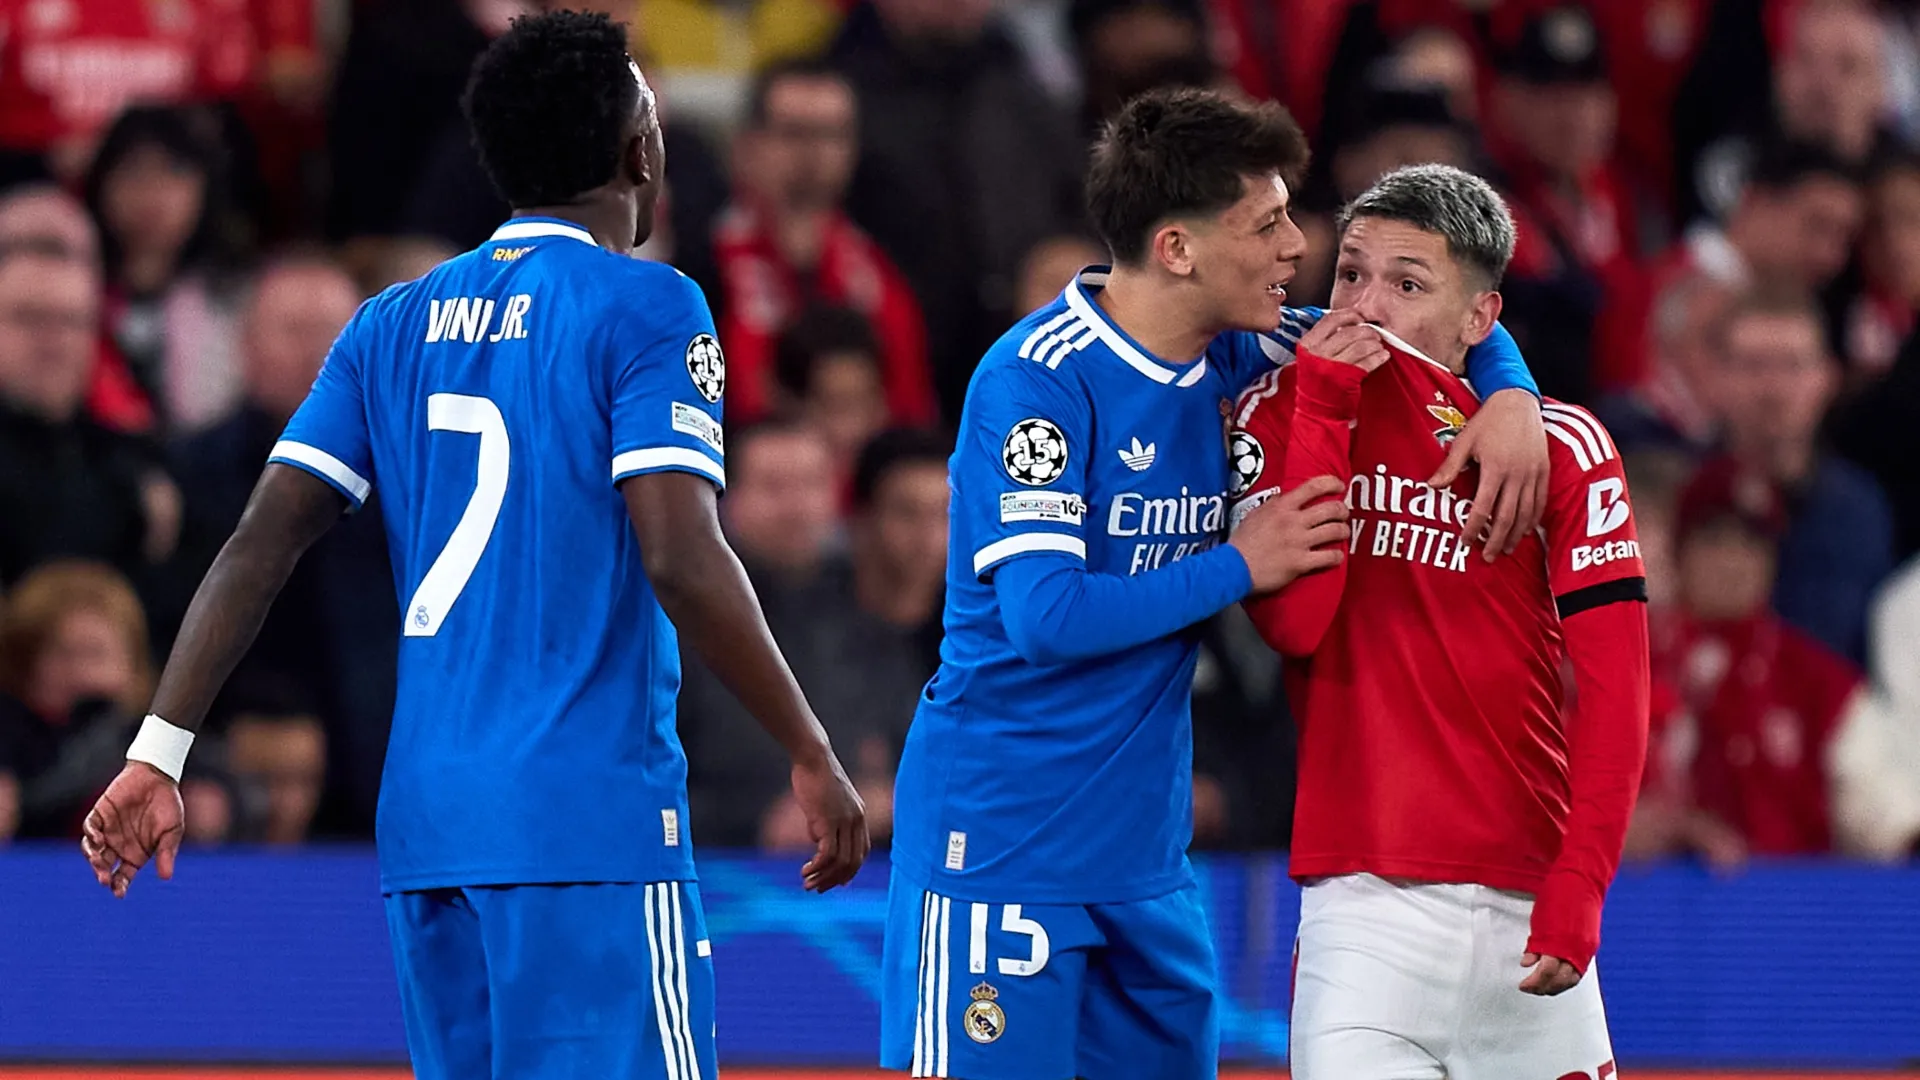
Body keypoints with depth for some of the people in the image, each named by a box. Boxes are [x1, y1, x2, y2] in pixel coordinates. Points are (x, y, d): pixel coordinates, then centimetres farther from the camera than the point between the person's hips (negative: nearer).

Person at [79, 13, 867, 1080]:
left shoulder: (397, 323, 13)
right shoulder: (645, 309, -5)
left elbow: (262, 544, 7)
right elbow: (682, 560, -15)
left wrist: (158, 753, 6)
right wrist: (811, 754, -7)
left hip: (426, 821, 7)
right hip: (589, 819, -7)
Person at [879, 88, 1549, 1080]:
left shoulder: (1234, 356, 6)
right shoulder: (1040, 378, -15)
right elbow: (1045, 614, -22)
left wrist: (1510, 400, -2)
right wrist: (1239, 568, -14)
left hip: (1145, 845, 8)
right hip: (1003, 839, -8)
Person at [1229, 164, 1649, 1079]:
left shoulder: (1562, 446, 3)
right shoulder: (1285, 411, 6)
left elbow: (1612, 685, -1)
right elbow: (1293, 623, -9)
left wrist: (1580, 880, -13)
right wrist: (1322, 402, -8)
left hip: (1526, 904, 1)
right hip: (1364, 896, -1)